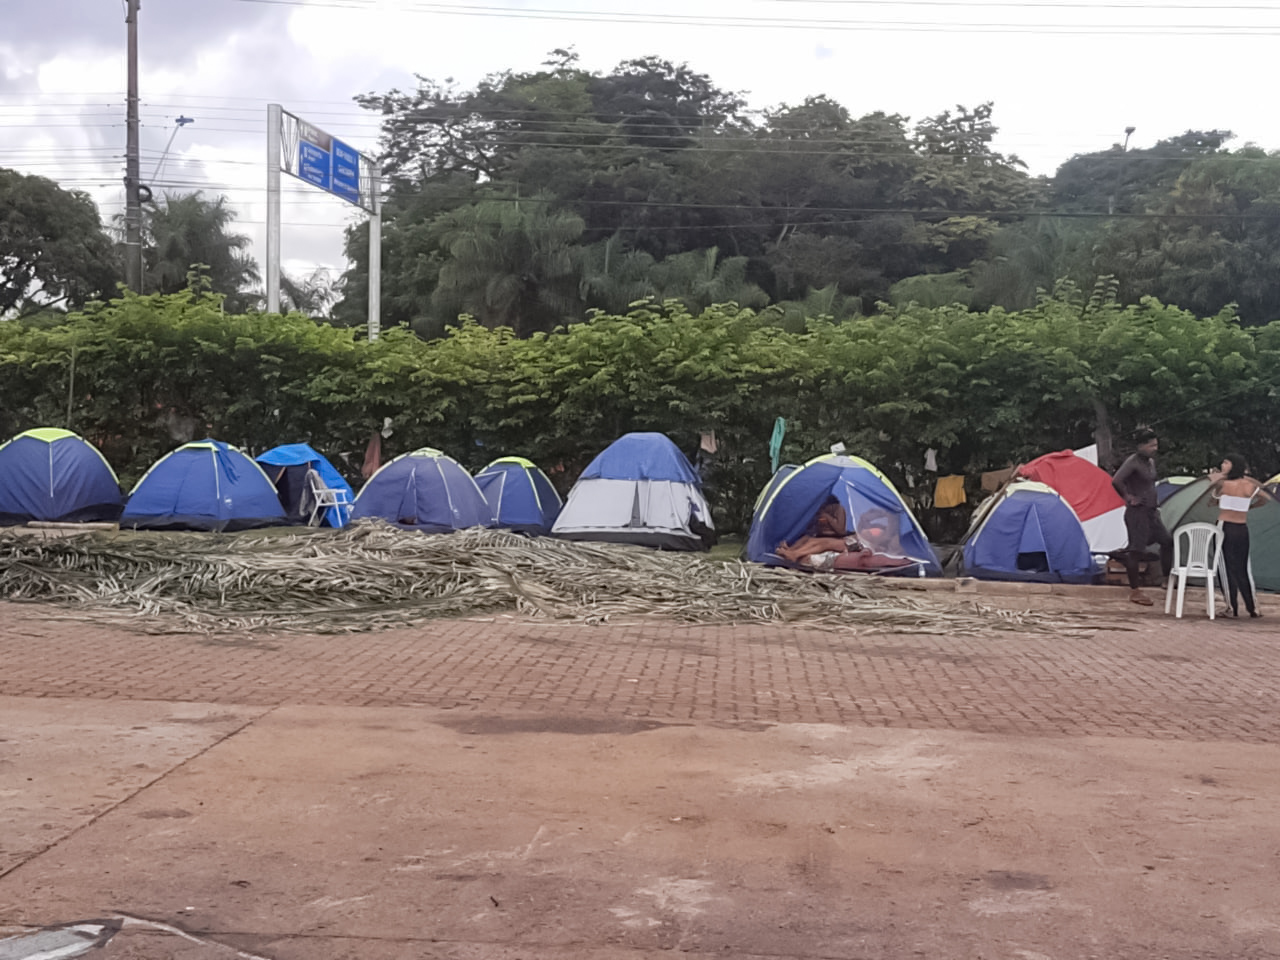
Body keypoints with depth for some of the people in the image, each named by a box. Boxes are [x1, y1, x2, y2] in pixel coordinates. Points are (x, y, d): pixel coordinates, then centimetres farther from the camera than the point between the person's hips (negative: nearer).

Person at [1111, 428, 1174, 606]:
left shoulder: (1151, 462, 11)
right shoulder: (1133, 462, -16)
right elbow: (1116, 481, -29)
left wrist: (1154, 504, 16)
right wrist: (1128, 498, -17)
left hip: (1150, 511, 9)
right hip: (1137, 513, -9)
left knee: (1167, 541, 14)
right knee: (1136, 550, -5)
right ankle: (1134, 591, 3)